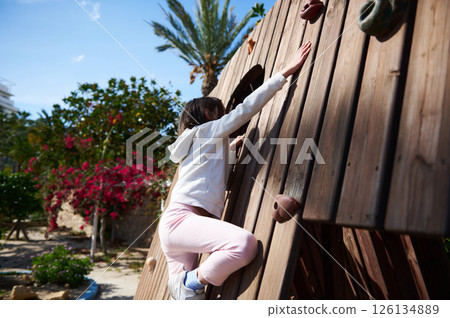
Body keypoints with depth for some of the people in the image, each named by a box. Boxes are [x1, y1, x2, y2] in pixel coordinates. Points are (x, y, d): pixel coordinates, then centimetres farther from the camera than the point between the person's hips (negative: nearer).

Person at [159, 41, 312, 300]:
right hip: (181, 217, -10)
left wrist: (231, 147, 54)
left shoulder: (207, 143, 31)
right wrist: (286, 73, 0)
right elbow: (247, 108, -2)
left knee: (183, 295, 8)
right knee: (245, 244, -30)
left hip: (173, 225, 10)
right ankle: (194, 281, -10)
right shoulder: (207, 130, 7)